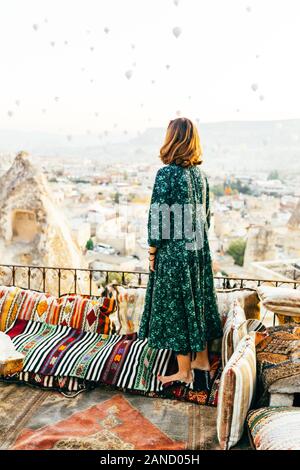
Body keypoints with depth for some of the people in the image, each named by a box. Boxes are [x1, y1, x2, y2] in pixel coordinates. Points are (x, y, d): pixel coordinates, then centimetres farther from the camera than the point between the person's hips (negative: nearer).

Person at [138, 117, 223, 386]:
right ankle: (202, 359, 32)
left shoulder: (166, 174, -16)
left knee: (175, 307, 4)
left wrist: (152, 252, -7)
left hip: (173, 252, -7)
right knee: (198, 301, 17)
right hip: (199, 250, 7)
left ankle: (185, 371, 15)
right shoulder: (200, 175, 5)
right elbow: (206, 215, 11)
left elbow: (158, 217, -16)